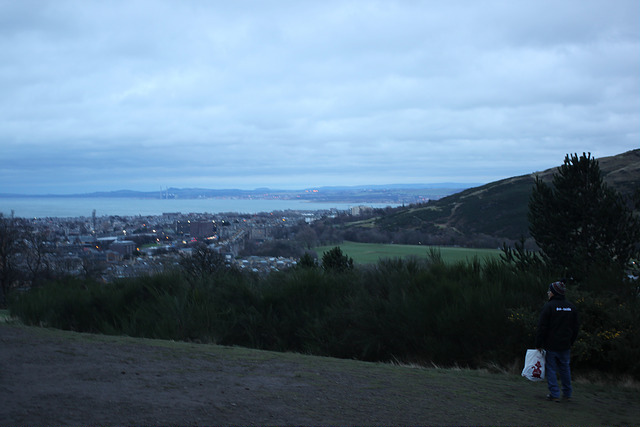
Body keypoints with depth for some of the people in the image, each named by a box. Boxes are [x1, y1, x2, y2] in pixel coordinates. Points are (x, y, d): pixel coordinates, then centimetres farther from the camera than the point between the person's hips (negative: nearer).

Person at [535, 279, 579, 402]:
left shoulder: (549, 306, -11)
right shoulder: (571, 307, 7)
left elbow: (542, 327, -11)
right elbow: (575, 327, 12)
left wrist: (539, 344, -5)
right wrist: (571, 342, 19)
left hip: (551, 345, -5)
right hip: (565, 346, 5)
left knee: (551, 369, 3)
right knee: (565, 368, 14)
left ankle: (554, 394, 1)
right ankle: (567, 393, 19)